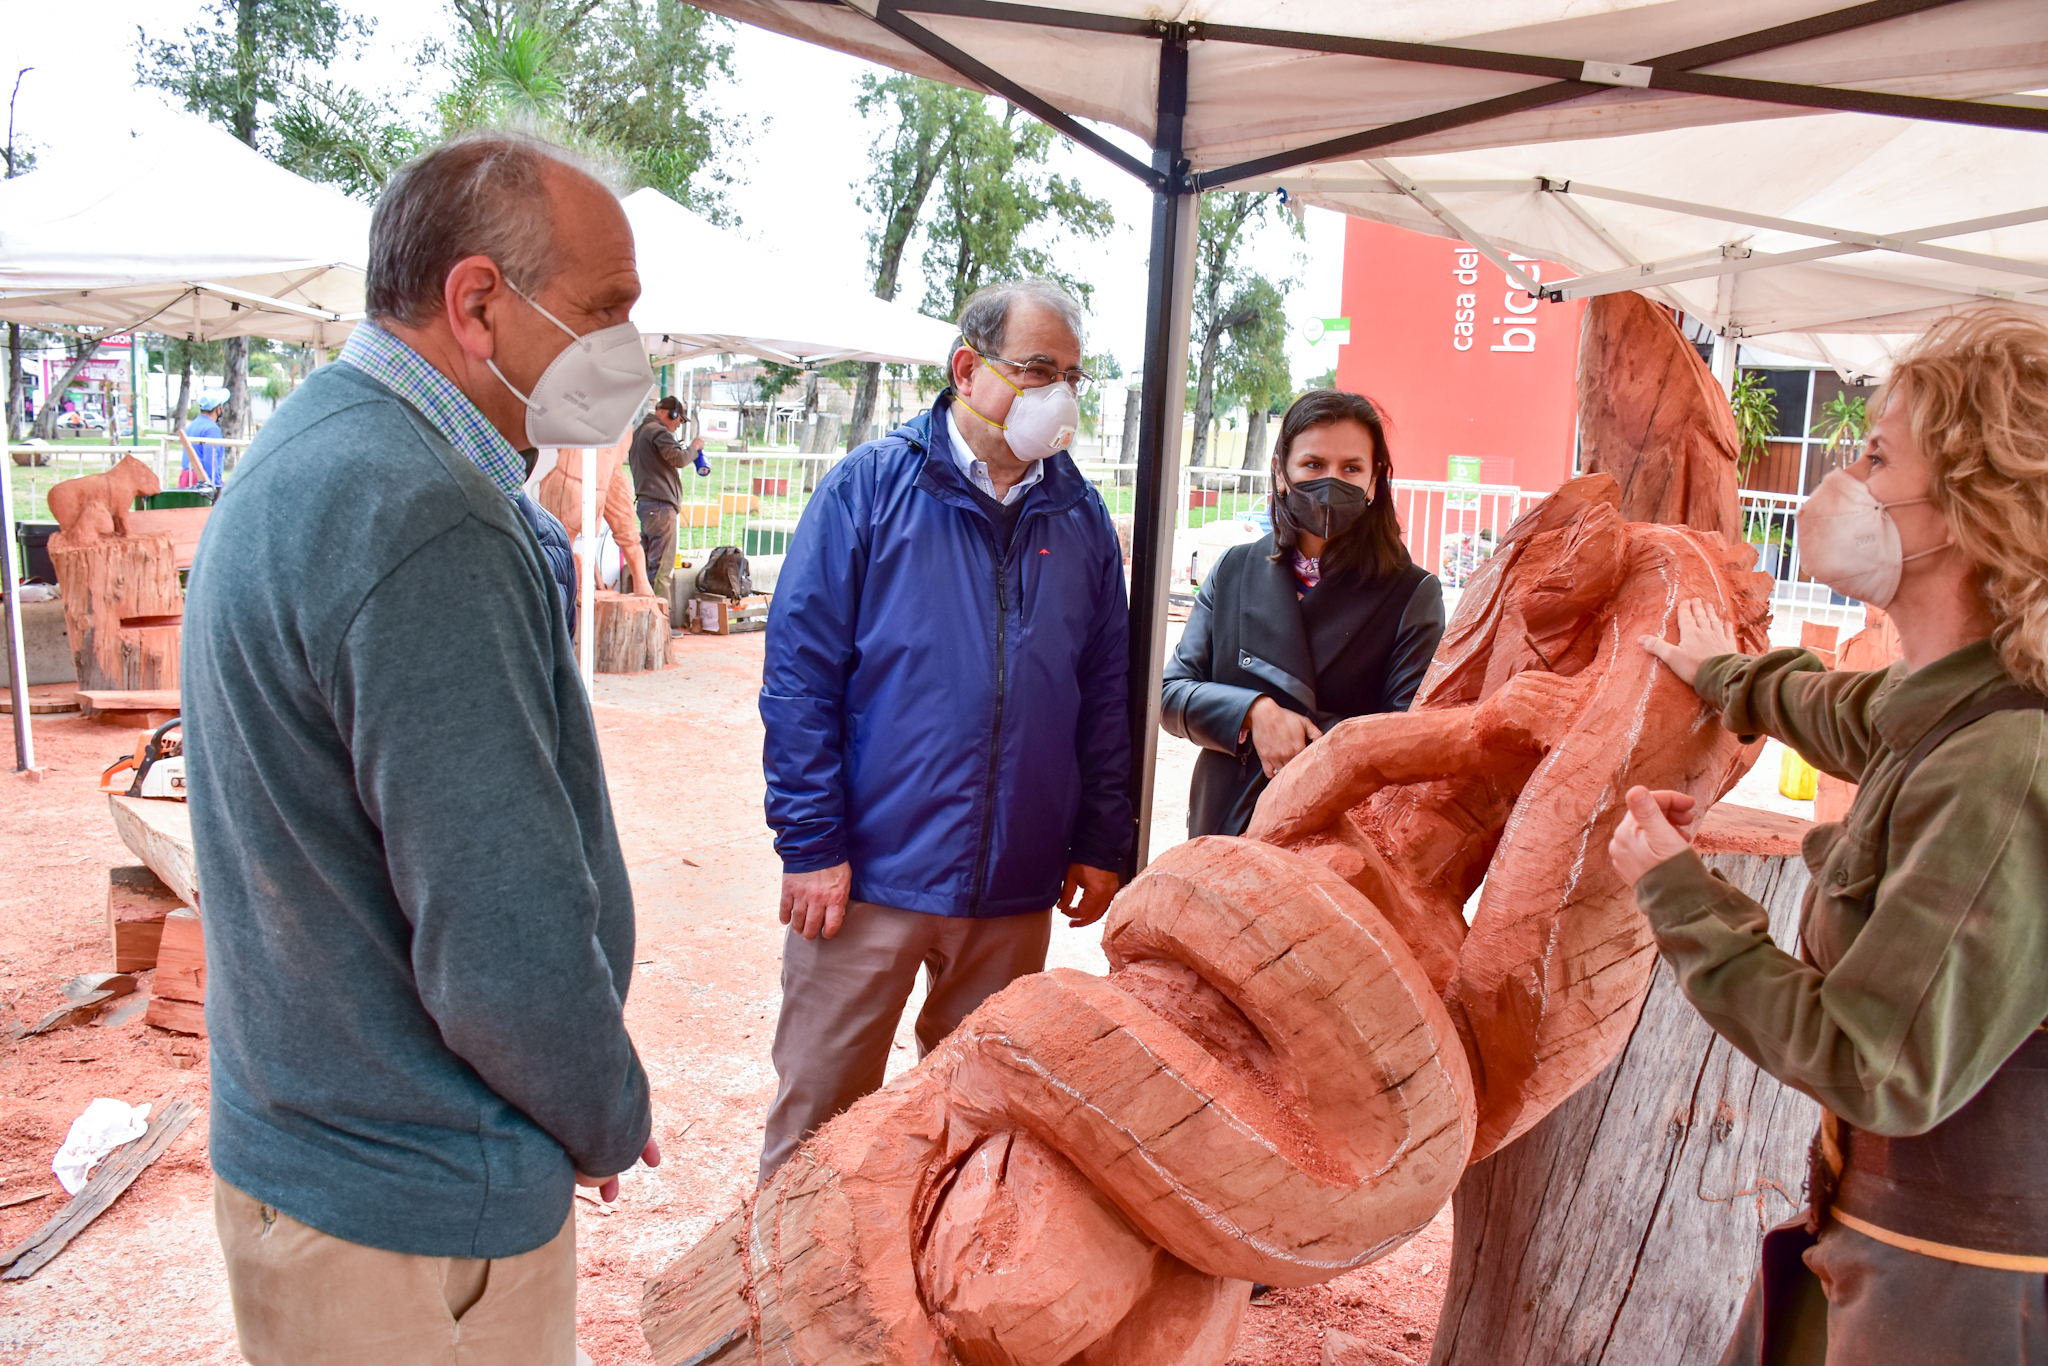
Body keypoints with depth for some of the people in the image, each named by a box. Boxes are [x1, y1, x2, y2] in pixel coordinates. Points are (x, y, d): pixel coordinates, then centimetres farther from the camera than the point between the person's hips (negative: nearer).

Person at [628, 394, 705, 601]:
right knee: (662, 565, -10)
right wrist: (694, 447, -1)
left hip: (644, 501, 10)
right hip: (660, 504, -10)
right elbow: (678, 458, -20)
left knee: (648, 561, 12)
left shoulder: (640, 432, 21)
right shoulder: (658, 432, -10)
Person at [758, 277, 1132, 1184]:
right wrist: (812, 844, -12)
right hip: (870, 872, -3)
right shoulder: (871, 486, -5)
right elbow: (798, 674, -8)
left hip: (1018, 889, 4)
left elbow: (1105, 693, 11)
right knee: (817, 1114, 9)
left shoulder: (1080, 517, 7)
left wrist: (1102, 845, 7)